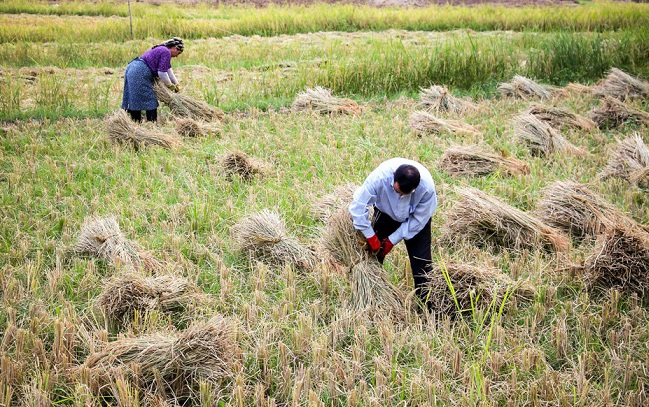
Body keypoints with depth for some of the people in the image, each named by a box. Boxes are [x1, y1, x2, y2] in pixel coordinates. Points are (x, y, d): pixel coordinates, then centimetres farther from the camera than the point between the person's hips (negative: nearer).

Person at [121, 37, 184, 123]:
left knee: (134, 100, 11)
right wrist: (170, 85, 4)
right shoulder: (166, 52, -8)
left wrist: (176, 84, 35)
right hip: (139, 73, -10)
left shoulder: (162, 49, 23)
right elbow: (161, 73, -11)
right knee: (150, 101, -6)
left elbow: (168, 70, 31)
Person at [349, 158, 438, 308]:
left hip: (414, 218, -1)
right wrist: (371, 237, -27)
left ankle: (425, 304, 5)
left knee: (422, 262, -7)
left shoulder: (427, 187, -36)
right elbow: (358, 206, -30)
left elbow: (419, 219, -21)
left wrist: (393, 240, -19)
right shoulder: (380, 177, -39)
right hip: (385, 213, 1)